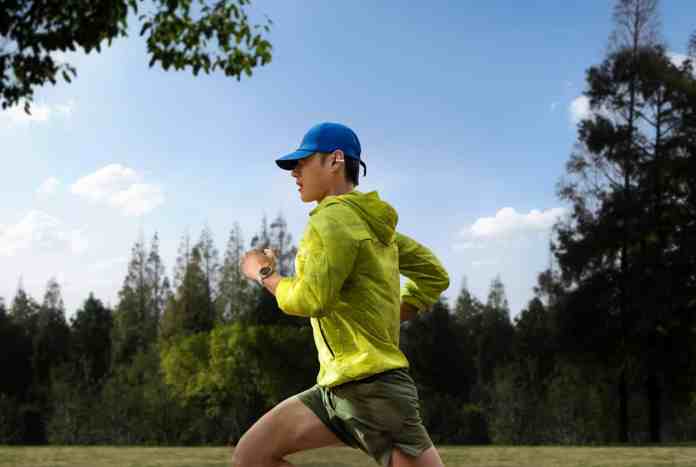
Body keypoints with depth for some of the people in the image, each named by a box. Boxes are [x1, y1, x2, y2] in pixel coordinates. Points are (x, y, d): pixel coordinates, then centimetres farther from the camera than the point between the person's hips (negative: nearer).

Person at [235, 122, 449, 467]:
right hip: (337, 386, 10)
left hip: (371, 387, -10)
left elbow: (312, 299, -21)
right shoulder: (369, 221, 16)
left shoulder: (335, 216, -11)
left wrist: (263, 273, -4)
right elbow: (434, 277, 21)